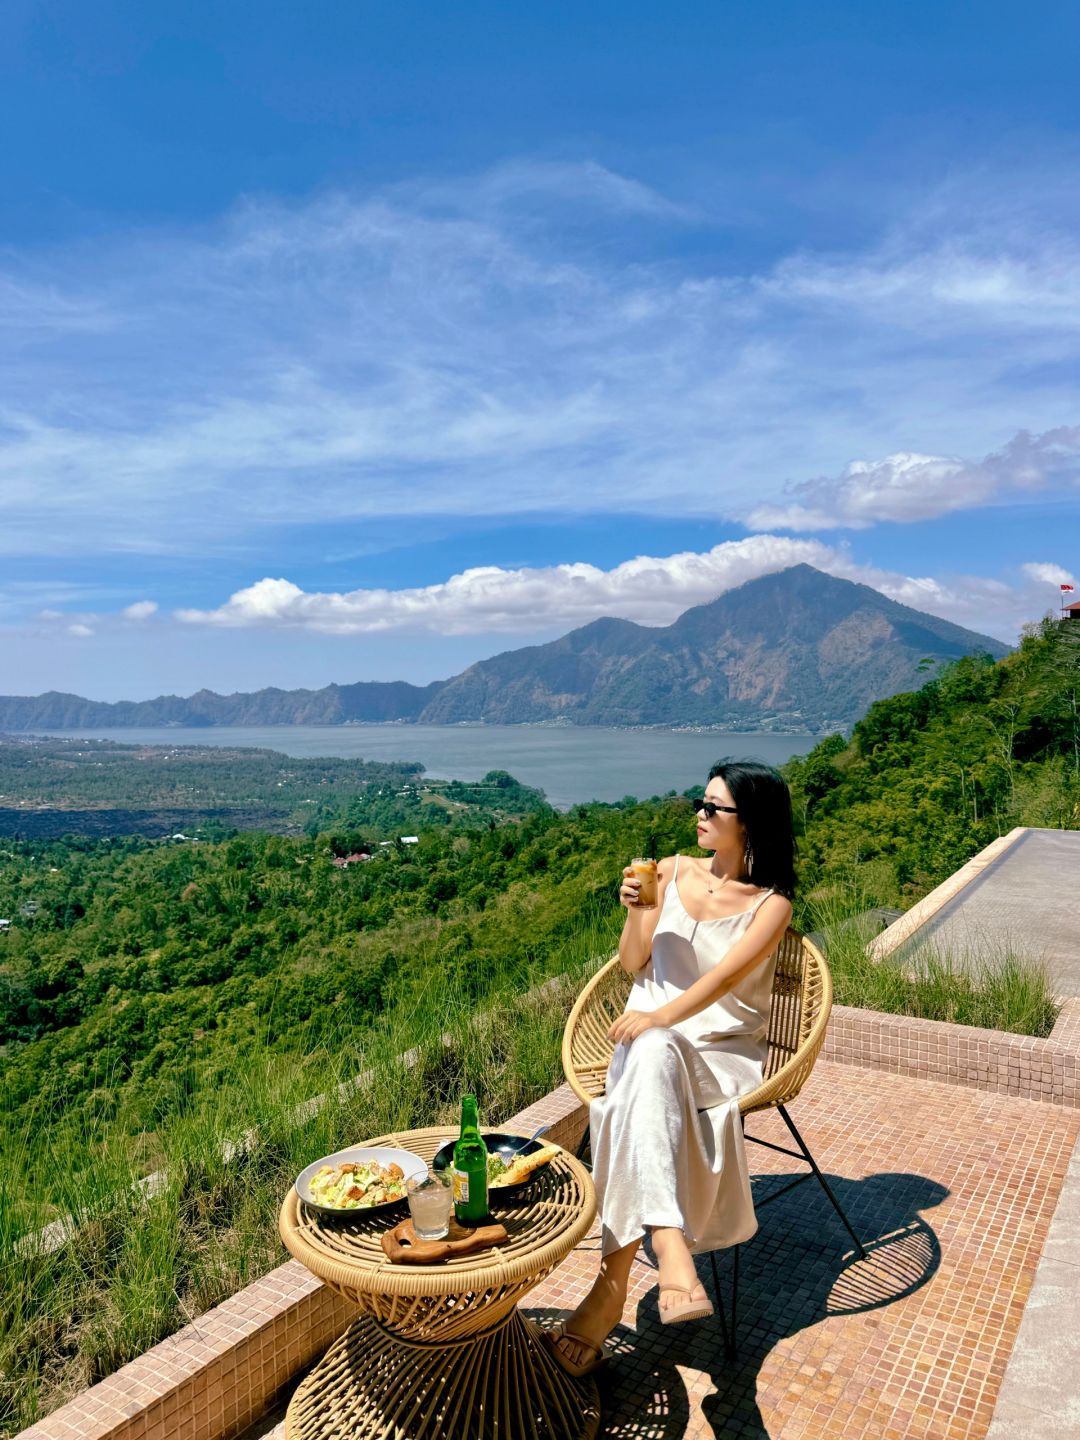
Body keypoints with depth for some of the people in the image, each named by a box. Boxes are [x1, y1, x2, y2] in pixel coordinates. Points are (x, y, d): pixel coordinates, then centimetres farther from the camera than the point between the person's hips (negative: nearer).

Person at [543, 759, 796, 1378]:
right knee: (650, 1063, -36)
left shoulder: (771, 904, -2)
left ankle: (613, 1287, -37)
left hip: (723, 1049, -3)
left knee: (652, 1058, -37)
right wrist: (635, 911, -10)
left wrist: (662, 1016, -34)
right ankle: (674, 1262, -47)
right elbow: (634, 963, 11)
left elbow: (726, 974, -19)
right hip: (652, 1033, 3)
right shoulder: (675, 871, 9)